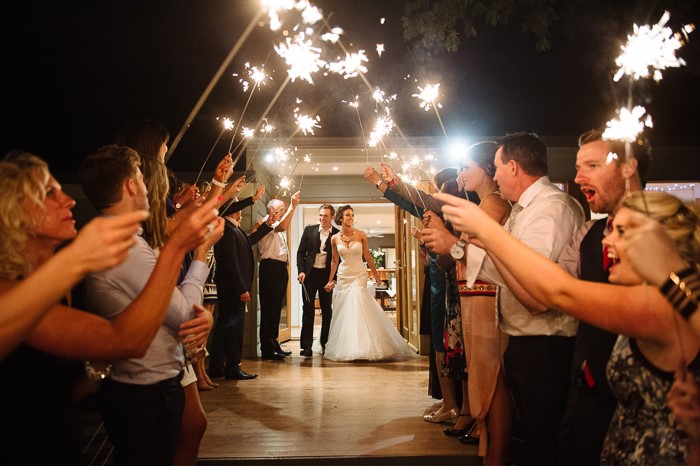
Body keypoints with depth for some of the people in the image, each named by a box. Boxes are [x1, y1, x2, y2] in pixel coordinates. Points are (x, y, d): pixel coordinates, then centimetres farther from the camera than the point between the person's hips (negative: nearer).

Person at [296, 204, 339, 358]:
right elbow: (301, 252, 6)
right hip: (310, 274, 0)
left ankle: (325, 343, 22)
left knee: (327, 309, 9)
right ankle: (306, 345, 1)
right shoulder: (309, 230, 4)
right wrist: (301, 271, -7)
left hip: (327, 275, 0)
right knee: (308, 309, -1)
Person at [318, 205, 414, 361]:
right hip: (343, 277, 2)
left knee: (358, 311, -12)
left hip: (359, 276, -2)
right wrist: (330, 280, 6)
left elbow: (368, 257, 5)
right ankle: (343, 347, 20)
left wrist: (376, 276, 8)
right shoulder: (335, 238, 1)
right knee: (342, 312, 7)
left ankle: (360, 346, -6)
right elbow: (334, 261, 8)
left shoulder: (361, 235, -3)